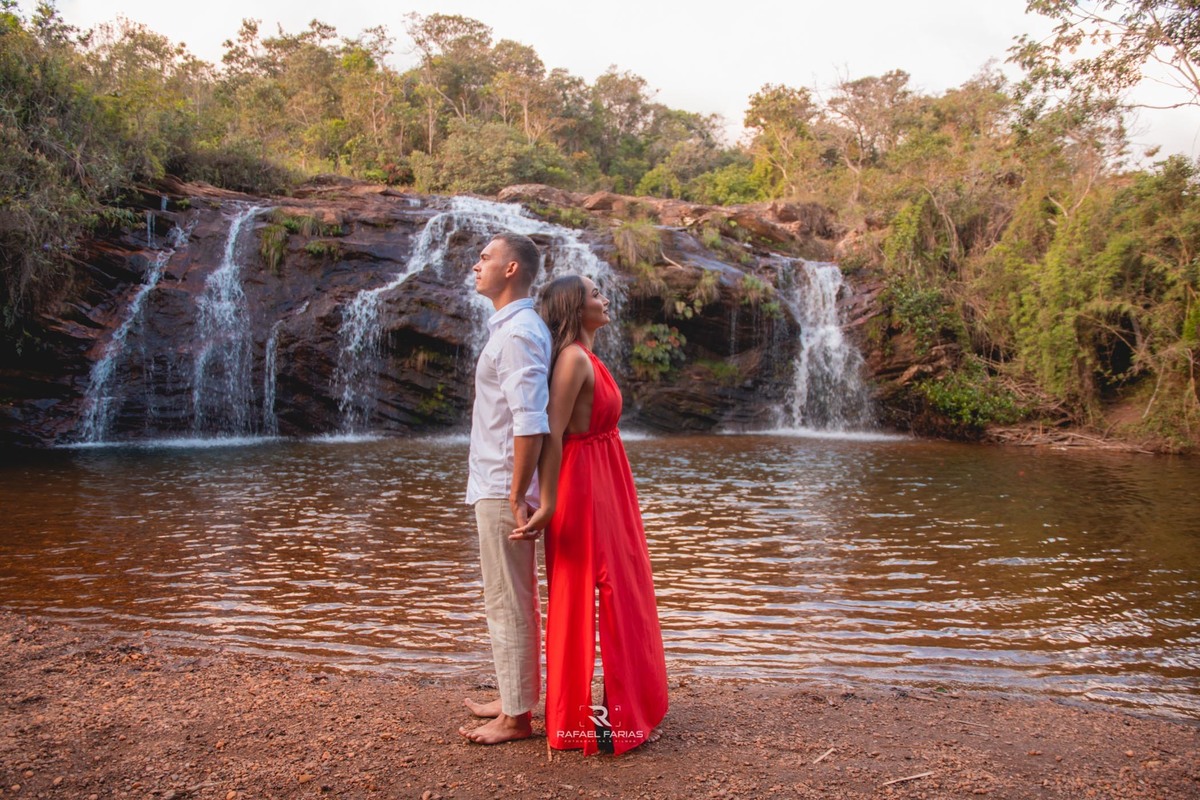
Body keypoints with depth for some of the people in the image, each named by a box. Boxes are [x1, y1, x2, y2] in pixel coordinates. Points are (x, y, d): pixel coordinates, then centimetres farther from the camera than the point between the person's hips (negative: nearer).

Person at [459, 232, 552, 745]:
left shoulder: (518, 333, -17)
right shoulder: (510, 327, 15)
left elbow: (530, 424, -24)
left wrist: (517, 497, -23)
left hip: (503, 491, -10)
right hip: (499, 487, 10)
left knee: (508, 603, -1)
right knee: (514, 599, 19)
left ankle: (516, 717, 10)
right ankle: (517, 697, 32)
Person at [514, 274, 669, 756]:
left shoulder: (586, 357, 13)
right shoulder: (574, 358, -17)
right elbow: (552, 433, -24)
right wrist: (548, 505, -28)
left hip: (604, 490, 10)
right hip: (583, 488, -10)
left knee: (617, 592, 18)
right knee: (581, 597, -2)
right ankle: (576, 720, 10)